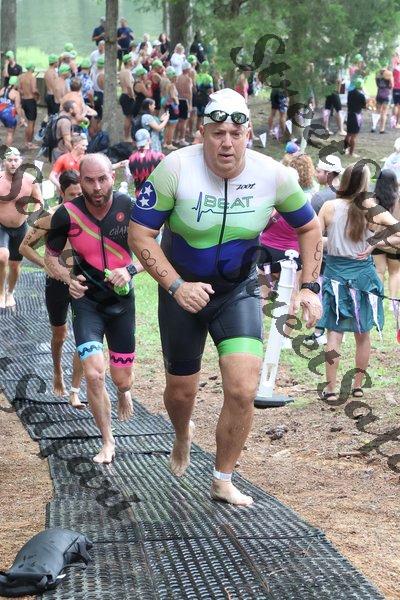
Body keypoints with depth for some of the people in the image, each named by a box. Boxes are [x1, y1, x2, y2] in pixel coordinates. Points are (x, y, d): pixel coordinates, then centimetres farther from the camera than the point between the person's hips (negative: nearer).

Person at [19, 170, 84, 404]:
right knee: (59, 335, 17)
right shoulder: (51, 218, -12)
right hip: (57, 282, -1)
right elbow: (25, 247, -4)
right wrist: (47, 264, -15)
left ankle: (74, 390, -2)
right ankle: (58, 373, 44)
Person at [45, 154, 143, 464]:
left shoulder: (128, 207, -15)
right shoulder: (67, 214, -15)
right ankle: (108, 442, 4)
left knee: (122, 378, 9)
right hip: (87, 300, -1)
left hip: (121, 299, 1)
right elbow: (51, 256, -1)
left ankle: (124, 392, 50)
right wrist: (69, 278, -21)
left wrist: (130, 270, -24)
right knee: (94, 374, -16)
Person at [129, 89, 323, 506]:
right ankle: (183, 437, 51)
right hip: (182, 290, -1)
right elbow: (139, 233, -17)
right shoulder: (175, 169, -23)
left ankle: (223, 482, 9)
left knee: (243, 391, -13)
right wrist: (176, 285, -27)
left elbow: (308, 227, 2)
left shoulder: (273, 175, -16)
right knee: (181, 390, 13)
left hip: (239, 290, 1)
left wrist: (309, 287, -6)